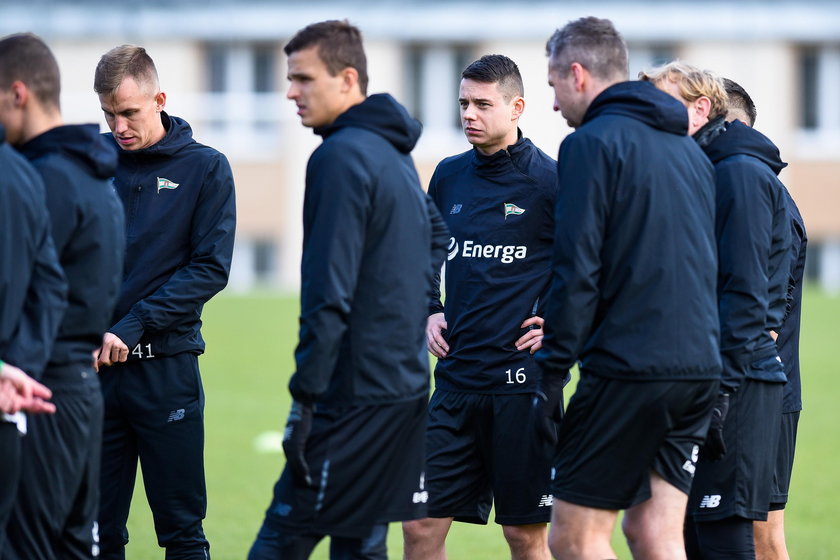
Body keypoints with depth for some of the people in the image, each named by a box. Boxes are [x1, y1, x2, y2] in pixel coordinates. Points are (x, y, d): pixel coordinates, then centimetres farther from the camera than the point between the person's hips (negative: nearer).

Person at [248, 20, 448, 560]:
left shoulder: (341, 156, -14)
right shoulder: (396, 152, 15)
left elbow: (329, 292, -19)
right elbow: (437, 236, 33)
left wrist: (305, 394, -20)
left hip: (356, 391, -9)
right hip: (406, 385, 9)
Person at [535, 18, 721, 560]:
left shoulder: (593, 143, -6)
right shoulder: (689, 150, 18)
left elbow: (577, 270, -12)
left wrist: (552, 373, -9)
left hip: (626, 368, -8)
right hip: (700, 370, 8)